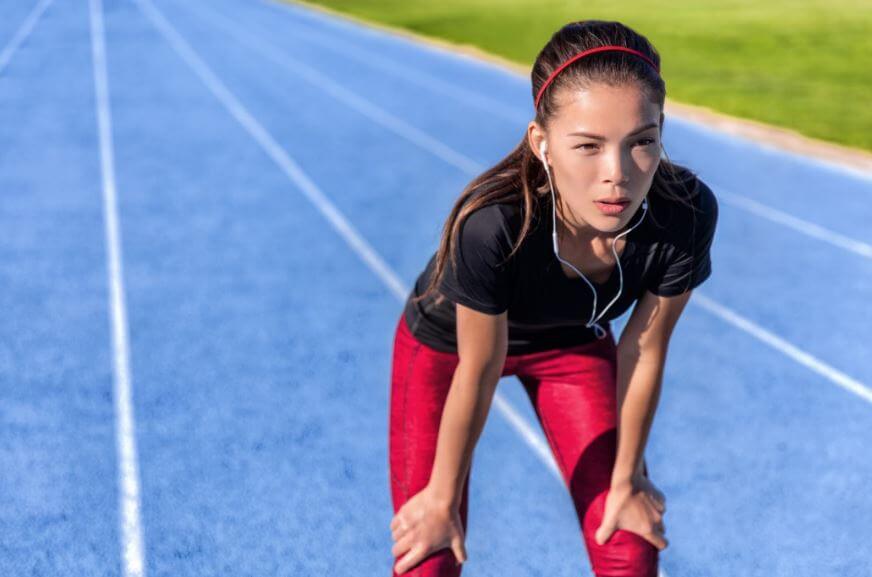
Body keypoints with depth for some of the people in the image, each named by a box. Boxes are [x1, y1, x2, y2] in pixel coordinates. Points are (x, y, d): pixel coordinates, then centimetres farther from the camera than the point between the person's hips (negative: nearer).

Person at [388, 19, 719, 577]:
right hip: (446, 344, -2)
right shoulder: (492, 225, -42)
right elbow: (478, 374, -26)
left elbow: (643, 353, -17)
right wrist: (442, 498, -10)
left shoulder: (687, 213, -33)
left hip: (573, 343, 3)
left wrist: (625, 480, -3)